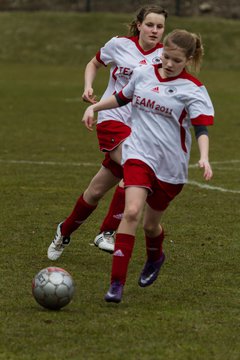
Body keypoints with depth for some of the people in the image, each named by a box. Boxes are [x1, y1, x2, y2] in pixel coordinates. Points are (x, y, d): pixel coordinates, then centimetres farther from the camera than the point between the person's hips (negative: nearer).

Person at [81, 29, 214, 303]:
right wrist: (94, 107, 17)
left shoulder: (193, 90, -8)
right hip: (139, 153, 1)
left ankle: (155, 258, 50)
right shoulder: (143, 74, 4)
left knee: (151, 223, 12)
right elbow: (122, 98, 24)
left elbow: (201, 127, -18)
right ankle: (116, 283, -22)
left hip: (171, 164, -1)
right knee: (132, 211, -21)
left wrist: (204, 157, -34)